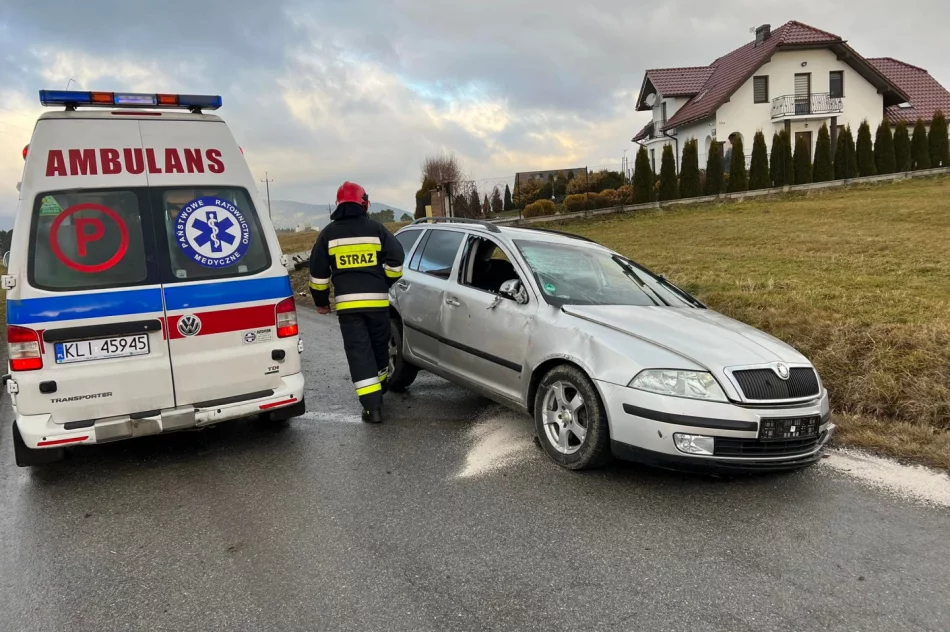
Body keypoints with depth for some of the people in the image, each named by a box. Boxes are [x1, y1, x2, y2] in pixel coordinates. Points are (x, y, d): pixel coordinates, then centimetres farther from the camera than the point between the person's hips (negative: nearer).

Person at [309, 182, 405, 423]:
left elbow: (318, 272, 6)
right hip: (377, 300, 1)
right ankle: (379, 391, 38)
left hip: (347, 302, -1)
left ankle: (372, 406, -8)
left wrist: (321, 301, 18)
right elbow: (396, 260, -1)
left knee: (359, 352, -2)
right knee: (379, 347, 19)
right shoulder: (376, 228, 3)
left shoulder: (329, 233, 4)